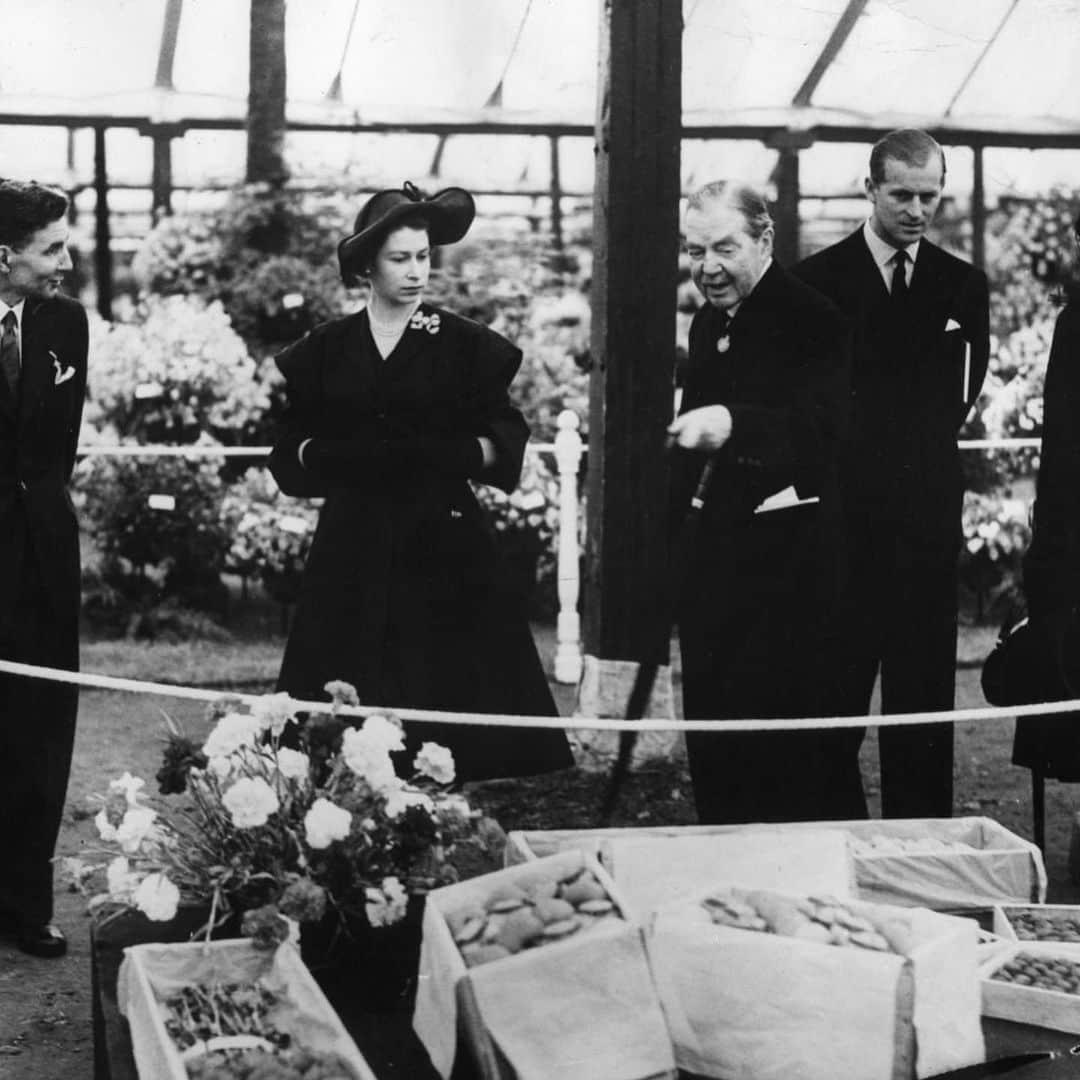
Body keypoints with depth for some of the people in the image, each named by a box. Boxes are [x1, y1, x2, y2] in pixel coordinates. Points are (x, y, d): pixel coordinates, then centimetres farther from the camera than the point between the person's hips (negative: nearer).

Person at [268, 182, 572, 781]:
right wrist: (340, 453, -8)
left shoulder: (463, 344, 4)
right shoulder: (327, 349, 9)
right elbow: (292, 446, 10)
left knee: (446, 696, -6)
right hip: (353, 543, 2)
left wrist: (445, 453, -14)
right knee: (350, 701, -2)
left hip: (441, 538, -1)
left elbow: (505, 438, 2)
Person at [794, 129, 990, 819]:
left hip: (929, 516, 3)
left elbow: (963, 395, 14)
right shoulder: (818, 280, 1)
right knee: (833, 693, -1)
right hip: (843, 511, -3)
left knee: (925, 696, 6)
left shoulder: (963, 284, 11)